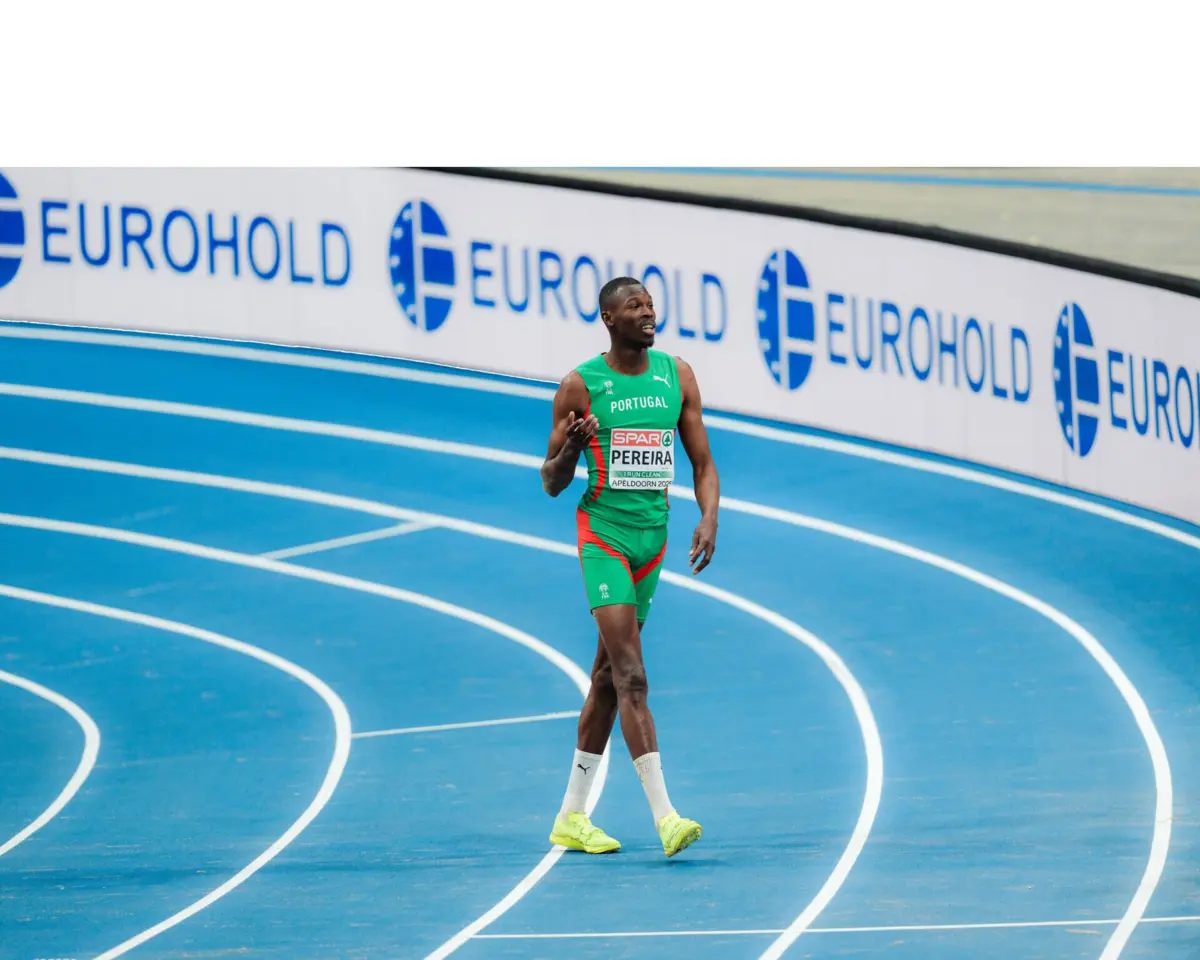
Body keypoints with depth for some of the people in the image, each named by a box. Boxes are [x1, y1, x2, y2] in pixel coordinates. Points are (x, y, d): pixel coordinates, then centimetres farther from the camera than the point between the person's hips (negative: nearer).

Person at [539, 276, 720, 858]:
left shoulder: (676, 376, 5)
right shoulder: (580, 385, -6)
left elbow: (702, 463, 9)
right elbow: (552, 483, 0)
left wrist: (709, 520, -9)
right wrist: (569, 449, -21)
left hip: (652, 537, 5)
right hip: (603, 533, -5)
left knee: (608, 676, 12)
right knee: (630, 674, -15)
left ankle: (572, 817, 21)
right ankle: (664, 816, -22)